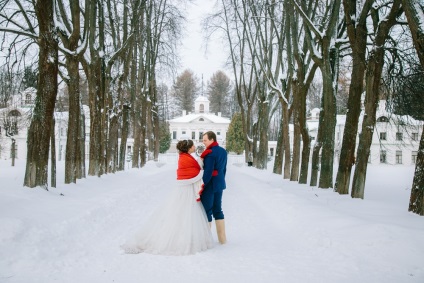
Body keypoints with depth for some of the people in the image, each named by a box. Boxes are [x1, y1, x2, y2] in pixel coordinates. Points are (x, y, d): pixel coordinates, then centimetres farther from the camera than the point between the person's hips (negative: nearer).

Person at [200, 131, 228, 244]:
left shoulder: (209, 153, -19)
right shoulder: (223, 151, 8)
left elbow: (208, 172, -22)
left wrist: (201, 186, -17)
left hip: (210, 185, -8)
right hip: (220, 184, 8)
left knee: (207, 210, 1)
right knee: (218, 210, 15)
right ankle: (222, 238, 19)